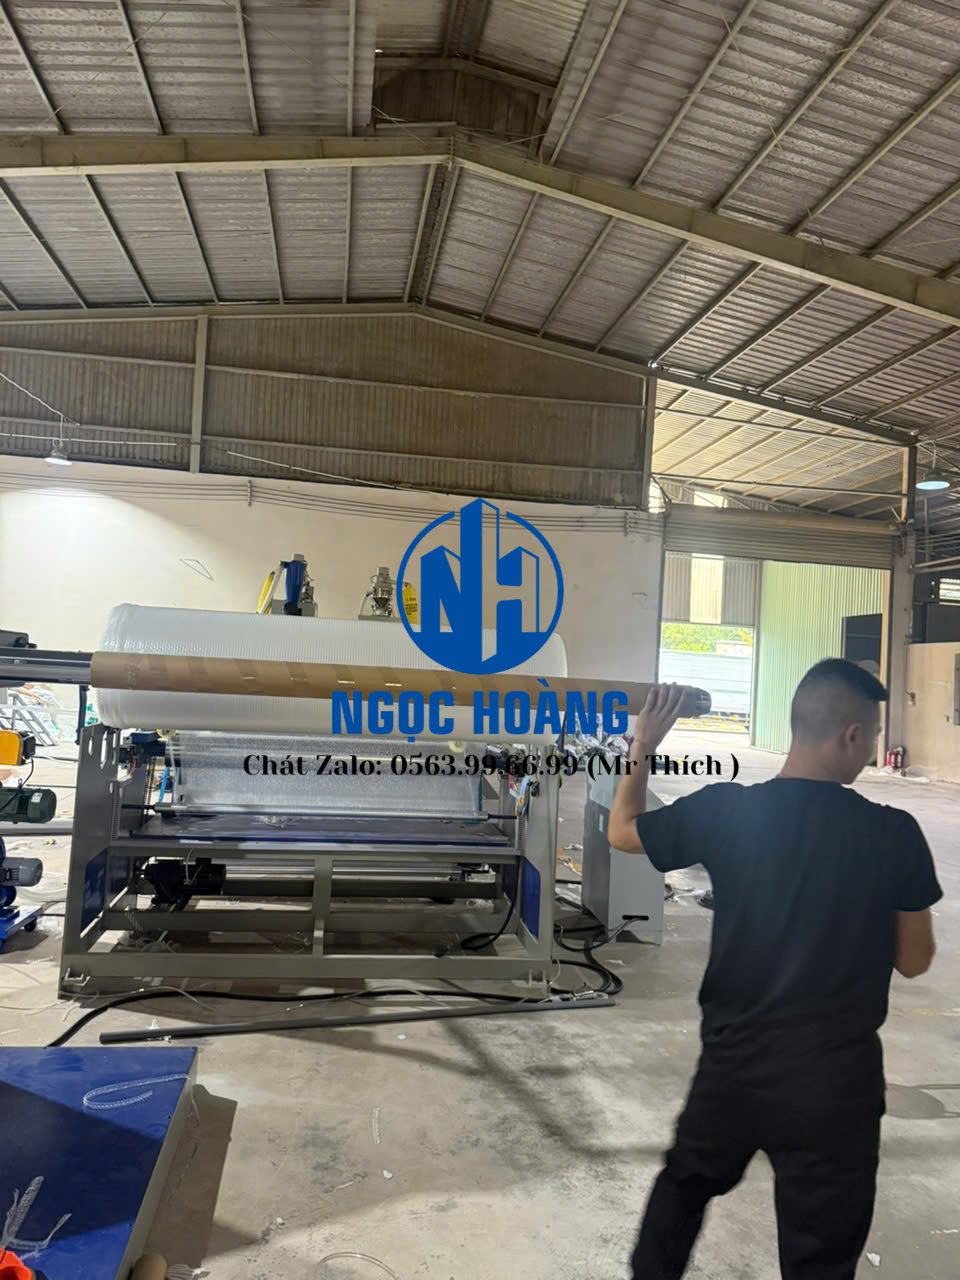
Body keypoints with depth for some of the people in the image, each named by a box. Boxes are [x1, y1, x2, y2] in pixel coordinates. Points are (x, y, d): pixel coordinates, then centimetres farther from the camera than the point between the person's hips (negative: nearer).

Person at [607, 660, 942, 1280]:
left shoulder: (724, 809, -12)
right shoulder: (894, 833, -15)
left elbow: (622, 831, 4)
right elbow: (913, 962, -2)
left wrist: (643, 747, 14)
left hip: (733, 1061, 2)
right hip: (834, 1078, -1)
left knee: (685, 1181, 28)